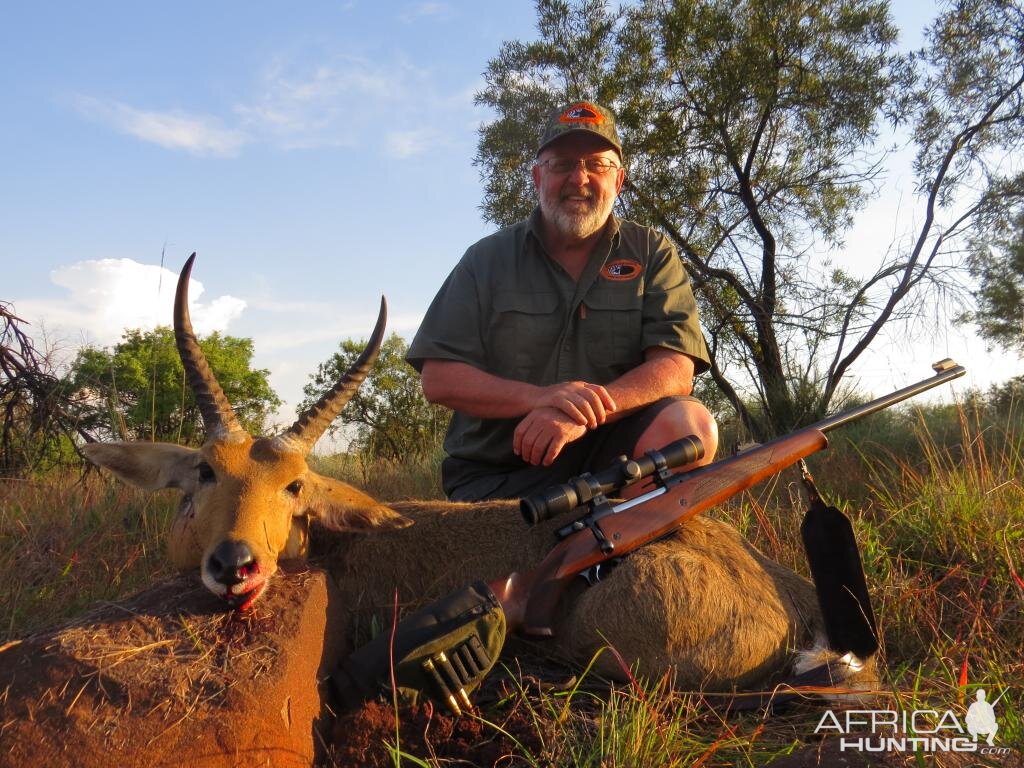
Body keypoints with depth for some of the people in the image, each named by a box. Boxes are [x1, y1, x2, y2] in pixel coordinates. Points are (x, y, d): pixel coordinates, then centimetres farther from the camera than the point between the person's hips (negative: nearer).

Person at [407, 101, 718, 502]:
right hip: (495, 476, 0)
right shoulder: (487, 259, 6)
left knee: (690, 426, -26)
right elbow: (438, 378, -2)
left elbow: (676, 368, -7)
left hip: (609, 449, 1)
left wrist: (582, 413, -25)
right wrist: (539, 398, -20)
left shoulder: (652, 254, 6)